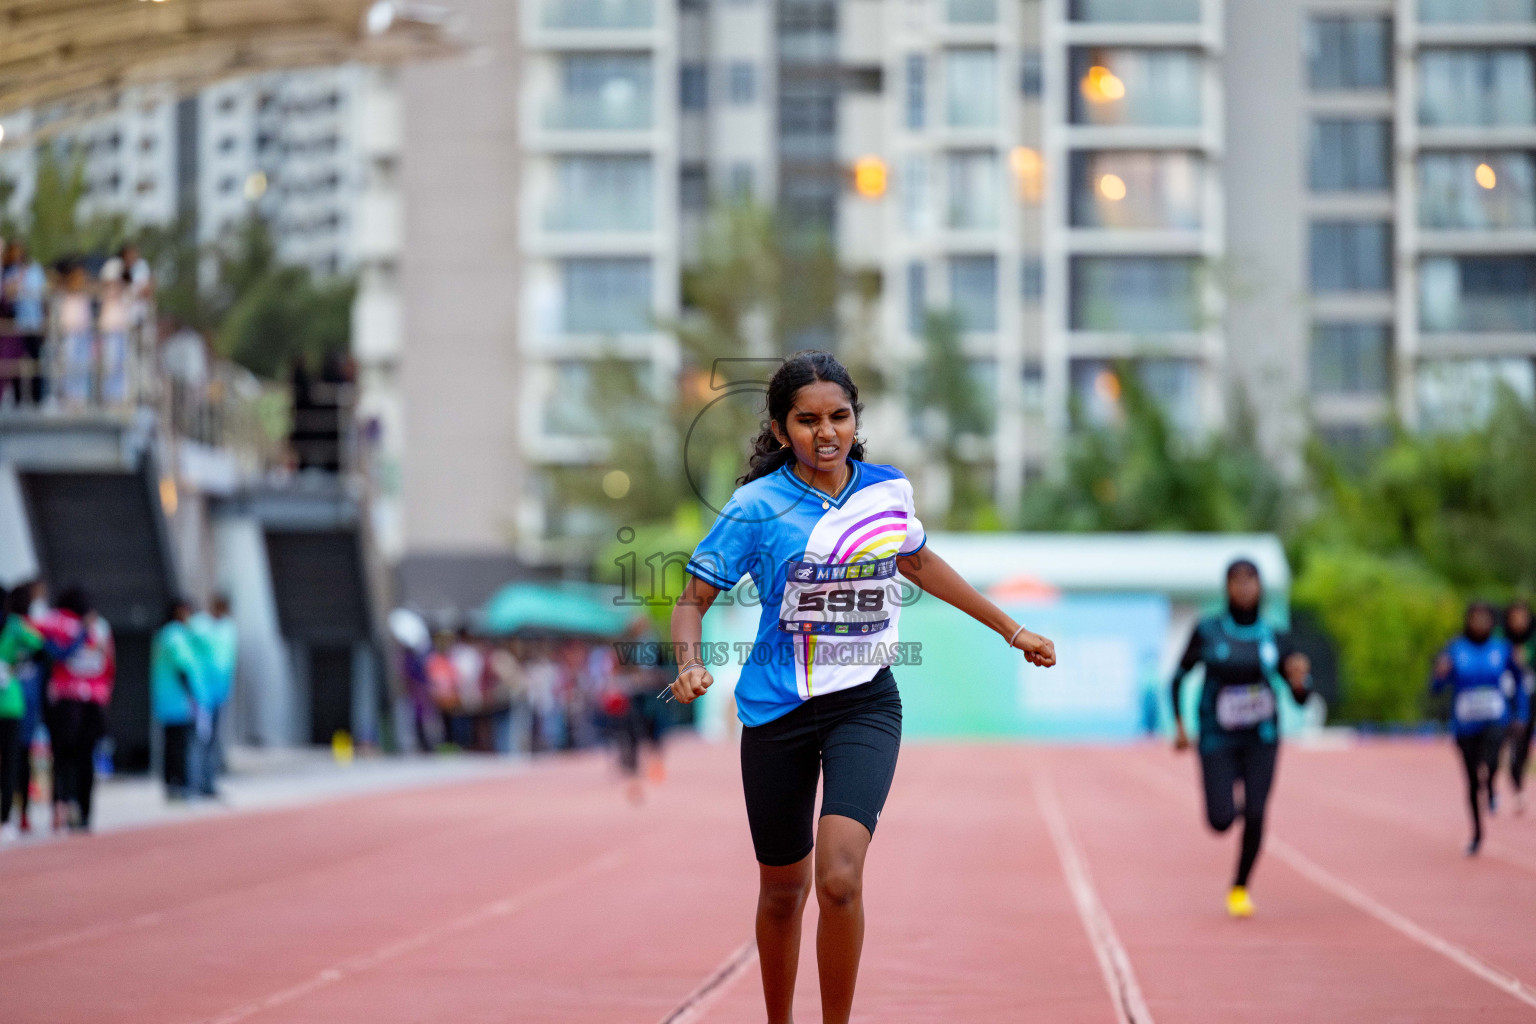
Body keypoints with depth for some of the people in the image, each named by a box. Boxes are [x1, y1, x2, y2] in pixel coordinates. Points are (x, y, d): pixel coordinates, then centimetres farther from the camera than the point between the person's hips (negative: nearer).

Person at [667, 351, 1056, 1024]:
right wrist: (690, 666, -26)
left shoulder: (888, 491, 0)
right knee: (783, 889, 11)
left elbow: (919, 564, 21)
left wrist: (1011, 629, 28)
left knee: (840, 879, -20)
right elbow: (693, 598, -4)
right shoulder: (757, 506, -10)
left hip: (866, 703, 1)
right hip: (777, 710, -1)